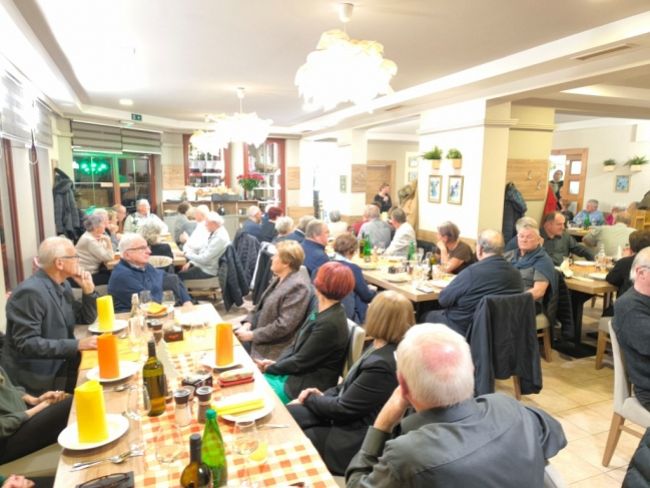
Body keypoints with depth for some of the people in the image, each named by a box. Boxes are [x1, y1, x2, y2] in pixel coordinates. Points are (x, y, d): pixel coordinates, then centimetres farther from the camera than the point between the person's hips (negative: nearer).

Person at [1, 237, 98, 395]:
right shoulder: (30, 292, -22)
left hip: (60, 369, 8)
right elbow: (26, 343, -26)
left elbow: (86, 319, 14)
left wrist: (88, 290, -3)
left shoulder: (63, 285, 5)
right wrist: (77, 345, -30)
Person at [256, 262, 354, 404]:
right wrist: (276, 362, -4)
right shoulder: (323, 312, 4)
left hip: (306, 387, -8)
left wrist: (269, 368, -7)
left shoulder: (329, 323, -26)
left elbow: (300, 362, -20)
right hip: (294, 373, 8)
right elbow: (297, 344, 10)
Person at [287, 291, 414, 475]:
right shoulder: (382, 348, -1)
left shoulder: (381, 365, -31)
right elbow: (351, 384, 12)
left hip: (354, 442, -8)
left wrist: (309, 399, -5)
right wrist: (324, 394, -2)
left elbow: (343, 408, -21)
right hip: (352, 418, 8)